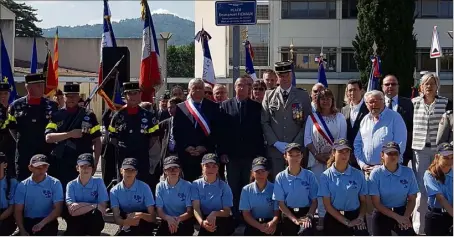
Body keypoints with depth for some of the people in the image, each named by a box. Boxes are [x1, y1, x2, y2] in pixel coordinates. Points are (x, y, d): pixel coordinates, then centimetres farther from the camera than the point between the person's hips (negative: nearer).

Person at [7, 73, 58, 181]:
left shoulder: (52, 106, -1)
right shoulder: (16, 105, 1)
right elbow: (11, 127, 14)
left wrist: (50, 141, 3)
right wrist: (22, 141, 13)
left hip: (46, 154, 0)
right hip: (24, 155, 0)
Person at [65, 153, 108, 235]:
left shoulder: (98, 182, -4)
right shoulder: (71, 185, -3)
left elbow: (102, 209, -11)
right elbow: (72, 211, -16)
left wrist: (81, 205, -18)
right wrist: (93, 205, -15)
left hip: (94, 223, 0)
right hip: (76, 222, 0)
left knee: (96, 213, -34)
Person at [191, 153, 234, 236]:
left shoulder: (224, 186, 1)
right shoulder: (196, 184, 2)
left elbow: (227, 211, -3)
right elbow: (196, 208, -8)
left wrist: (214, 214, -25)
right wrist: (201, 222, -28)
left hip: (222, 223, 0)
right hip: (204, 219, 0)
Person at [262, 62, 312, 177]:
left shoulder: (303, 96, 7)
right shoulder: (269, 95, 10)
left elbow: (307, 123, 3)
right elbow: (264, 122, 4)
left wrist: (295, 144, -7)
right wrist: (276, 143, -6)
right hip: (274, 150, 0)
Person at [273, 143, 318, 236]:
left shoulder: (309, 175, -3)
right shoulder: (280, 177, -4)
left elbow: (314, 201, 0)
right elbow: (281, 203, -4)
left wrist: (309, 216, -18)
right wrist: (294, 219, -16)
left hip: (306, 214, -1)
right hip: (289, 216, 2)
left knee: (305, 232, -32)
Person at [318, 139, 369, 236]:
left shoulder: (358, 175, 2)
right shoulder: (326, 176, -4)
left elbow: (363, 201, 6)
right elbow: (327, 205, -6)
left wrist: (360, 218, -13)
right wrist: (347, 222, -11)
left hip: (355, 217, 0)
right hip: (334, 219, 0)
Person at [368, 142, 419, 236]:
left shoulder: (408, 172, -5)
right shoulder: (376, 174, -11)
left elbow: (412, 199, 2)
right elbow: (376, 203, -10)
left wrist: (405, 217, -15)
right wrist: (397, 217, -16)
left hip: (402, 213, 1)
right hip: (382, 215, -1)